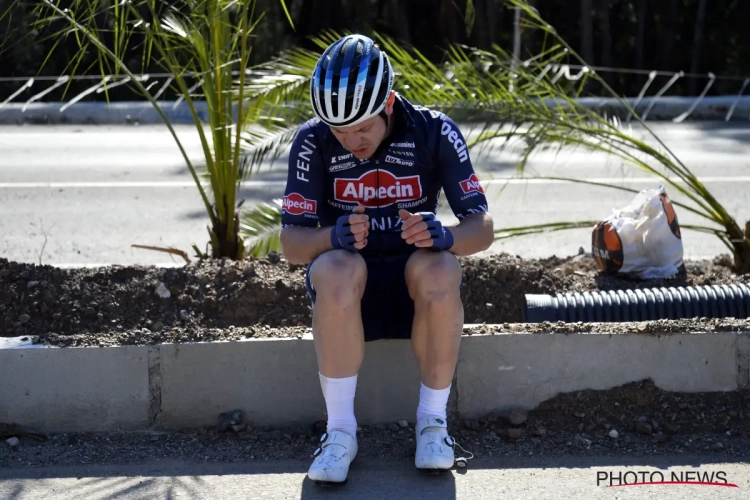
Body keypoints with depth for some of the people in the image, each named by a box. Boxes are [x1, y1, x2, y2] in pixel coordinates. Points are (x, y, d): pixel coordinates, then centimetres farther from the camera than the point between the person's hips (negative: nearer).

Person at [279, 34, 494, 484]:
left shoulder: (434, 132, -10)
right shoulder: (313, 141, -10)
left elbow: (482, 227, -13)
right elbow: (291, 242, -12)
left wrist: (444, 235, -36)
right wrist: (333, 236, -35)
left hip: (413, 288, 0)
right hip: (346, 293, 0)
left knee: (441, 268, -34)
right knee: (337, 269, -35)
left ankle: (433, 421, -17)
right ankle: (341, 429, -24)